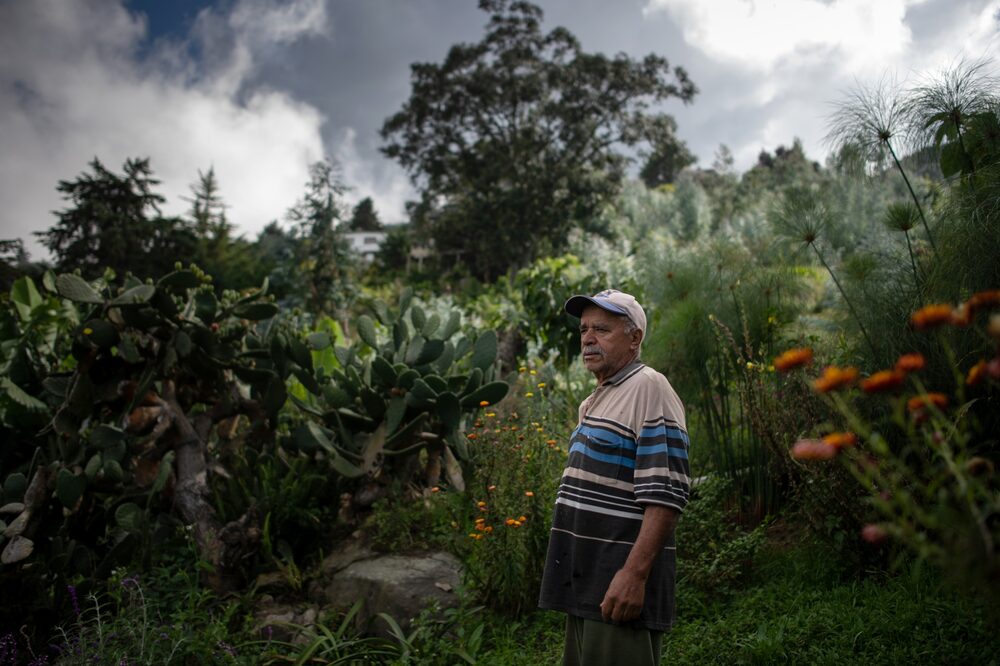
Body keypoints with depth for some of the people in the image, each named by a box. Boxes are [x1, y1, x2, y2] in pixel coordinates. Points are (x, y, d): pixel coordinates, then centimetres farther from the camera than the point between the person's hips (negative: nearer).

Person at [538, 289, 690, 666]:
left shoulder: (648, 388, -11)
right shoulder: (595, 401, 18)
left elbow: (665, 493, -20)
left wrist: (635, 574, -25)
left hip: (620, 579, -9)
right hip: (585, 581, 9)